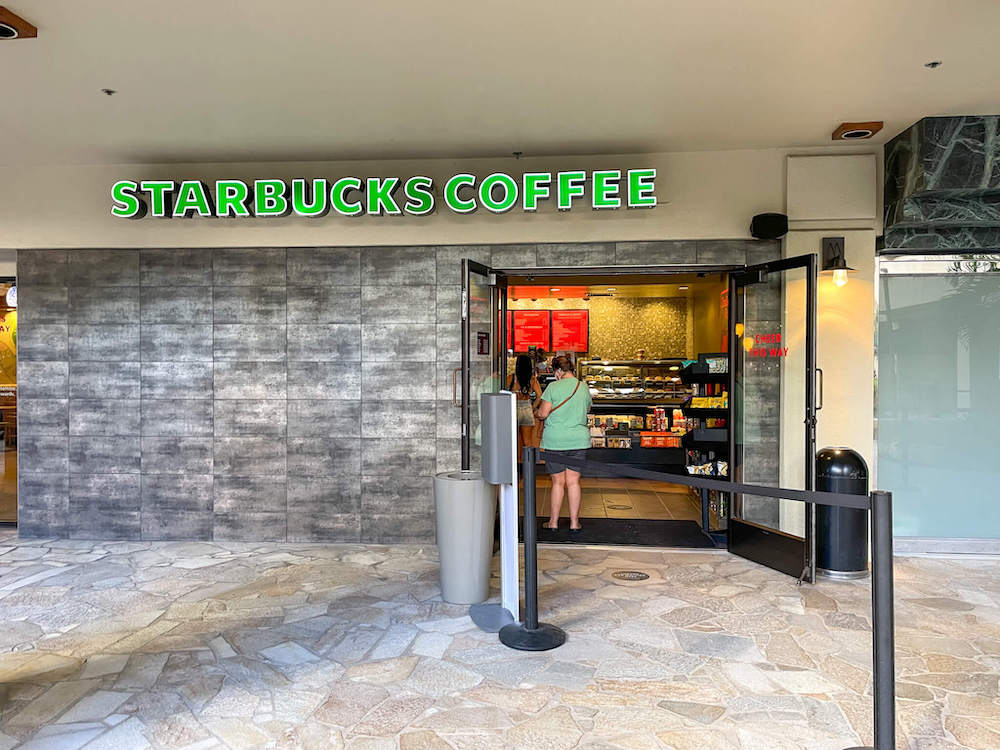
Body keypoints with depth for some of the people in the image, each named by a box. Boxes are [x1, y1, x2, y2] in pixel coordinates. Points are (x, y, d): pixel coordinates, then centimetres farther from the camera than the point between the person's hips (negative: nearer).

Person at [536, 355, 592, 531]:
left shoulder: (553, 387, -9)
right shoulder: (584, 388, 6)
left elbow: (544, 413, -10)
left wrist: (538, 411, 12)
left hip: (555, 441, -3)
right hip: (579, 440, 3)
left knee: (558, 482, 4)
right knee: (573, 482, 8)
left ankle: (553, 522, 14)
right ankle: (574, 522, 12)